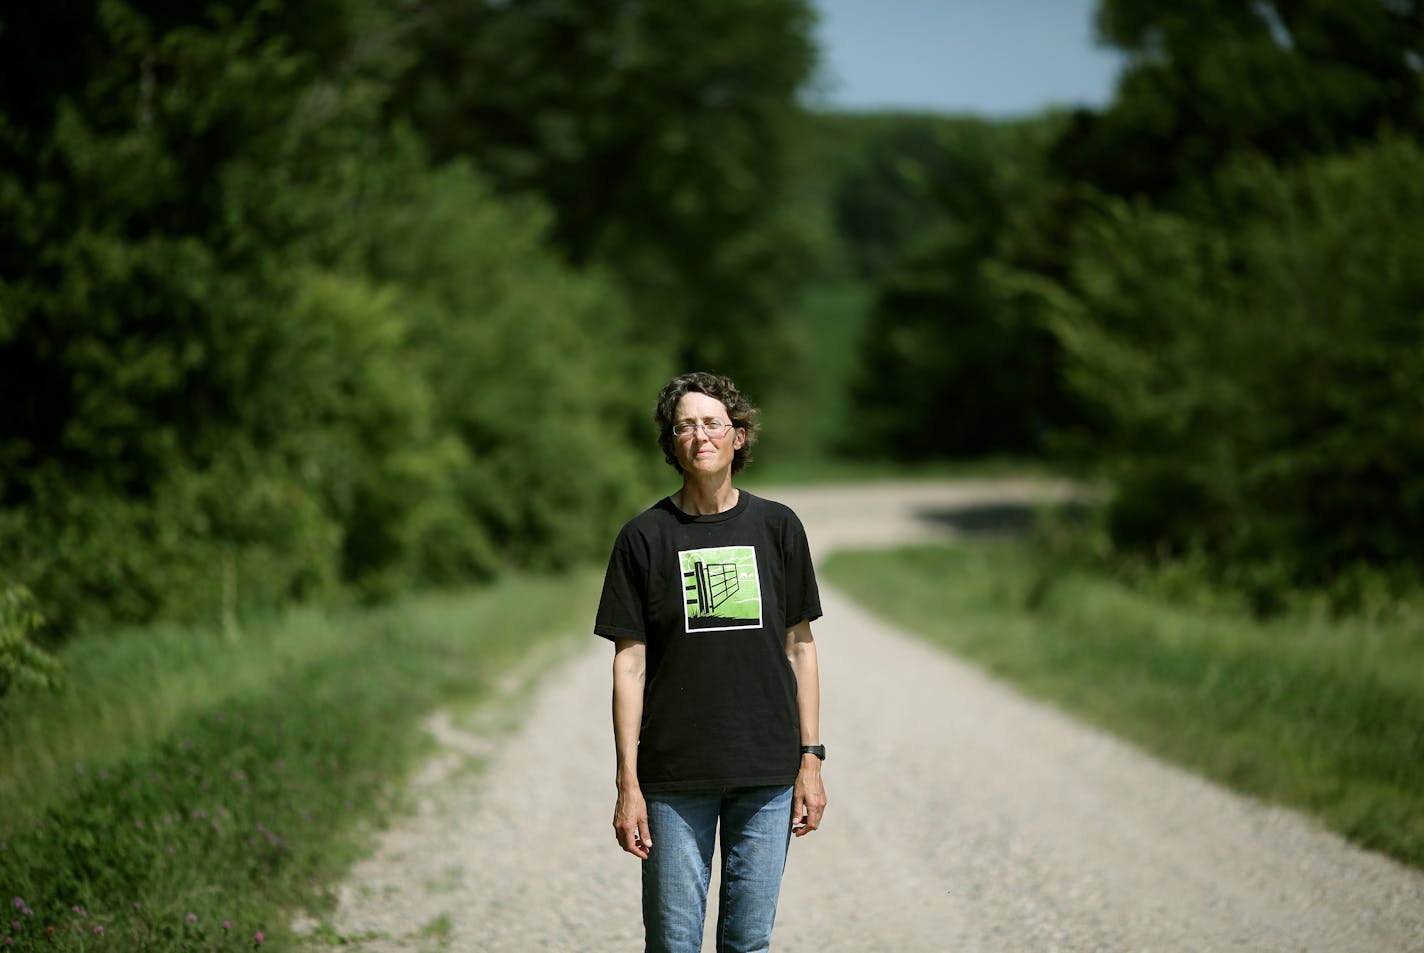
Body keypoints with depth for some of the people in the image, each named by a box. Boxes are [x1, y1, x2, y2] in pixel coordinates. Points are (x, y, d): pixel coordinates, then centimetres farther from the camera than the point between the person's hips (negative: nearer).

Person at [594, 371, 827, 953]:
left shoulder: (777, 527, 5)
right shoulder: (645, 537, 0)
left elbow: (799, 647, 9)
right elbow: (629, 662, -1)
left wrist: (810, 760, 4)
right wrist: (627, 783, -6)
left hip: (766, 773, 2)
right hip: (675, 777, -1)